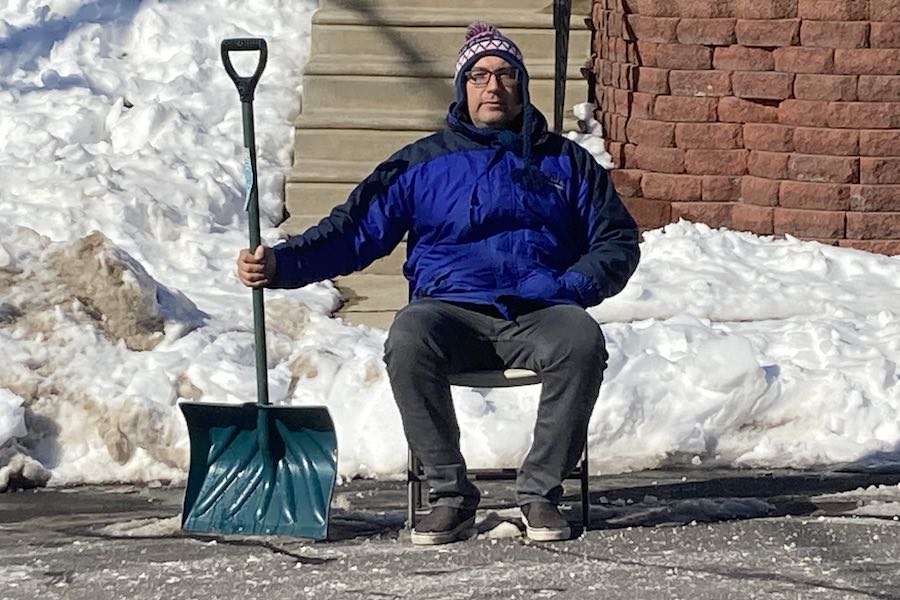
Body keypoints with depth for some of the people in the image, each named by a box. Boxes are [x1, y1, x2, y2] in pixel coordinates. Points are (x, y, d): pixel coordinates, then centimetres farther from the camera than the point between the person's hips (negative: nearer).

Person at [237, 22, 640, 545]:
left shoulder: (565, 162, 19)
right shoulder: (423, 164, 17)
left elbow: (617, 240, 17)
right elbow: (356, 232, 11)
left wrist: (572, 286, -4)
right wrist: (280, 264, -5)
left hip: (539, 314, 0)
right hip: (452, 309, 0)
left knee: (582, 340, -35)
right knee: (408, 339, -35)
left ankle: (541, 492, -22)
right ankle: (450, 495, -22)